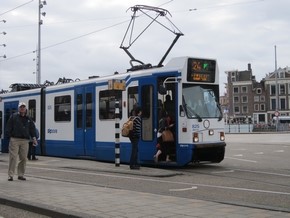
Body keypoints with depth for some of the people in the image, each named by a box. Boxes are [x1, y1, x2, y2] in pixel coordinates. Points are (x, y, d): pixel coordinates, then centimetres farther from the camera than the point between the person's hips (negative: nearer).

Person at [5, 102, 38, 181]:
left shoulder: (28, 119, 15)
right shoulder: (13, 116, 5)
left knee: (23, 158, 4)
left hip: (25, 141, 4)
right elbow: (9, 127, 1)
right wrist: (9, 135, -9)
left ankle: (21, 175, 14)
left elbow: (32, 129, 16)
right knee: (13, 157, -8)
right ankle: (10, 175, -3)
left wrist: (33, 137, 4)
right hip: (14, 140, -4)